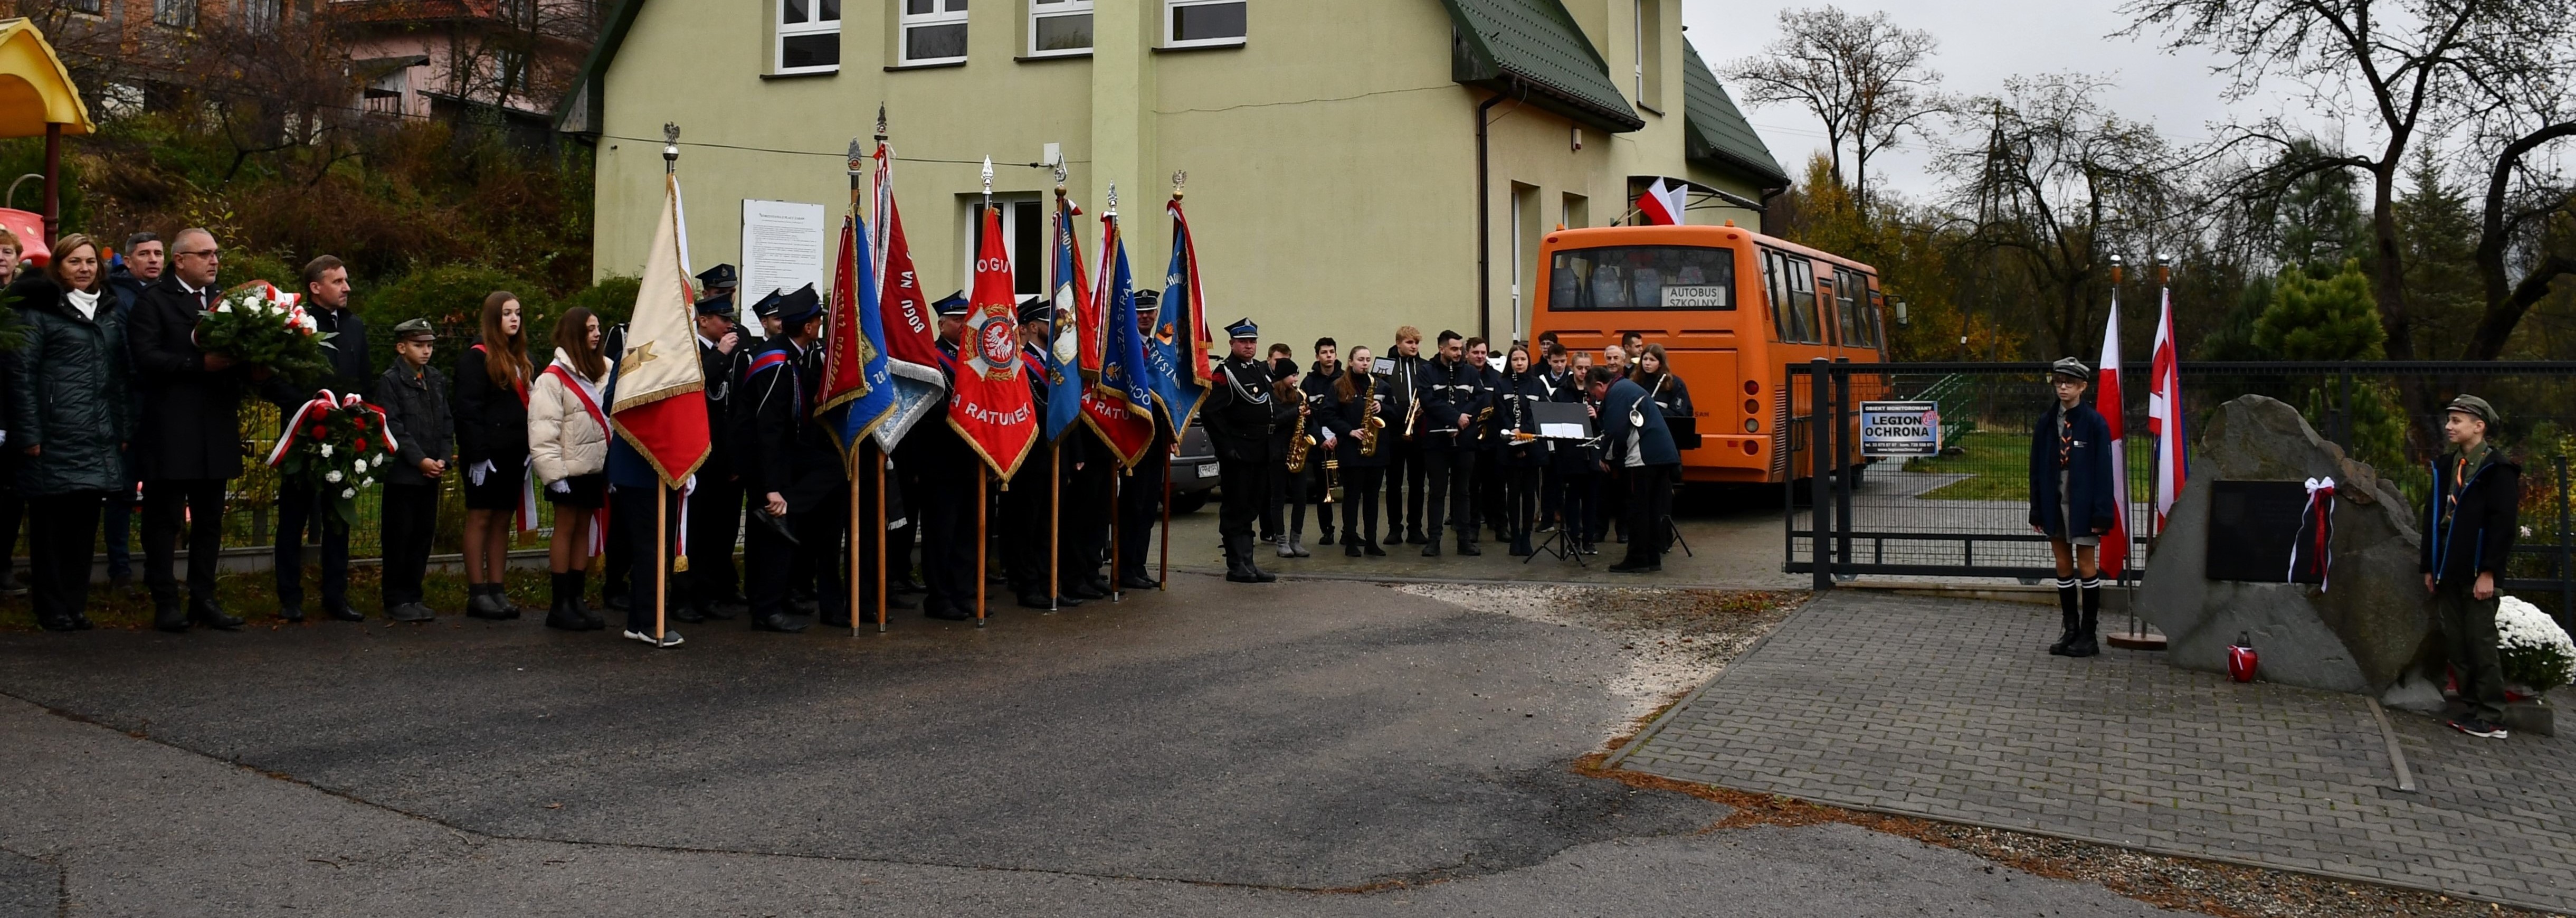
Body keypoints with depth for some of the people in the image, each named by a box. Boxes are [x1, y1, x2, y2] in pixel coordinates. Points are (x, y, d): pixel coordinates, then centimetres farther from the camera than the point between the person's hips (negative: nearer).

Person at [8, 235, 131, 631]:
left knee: (84, 523, 8)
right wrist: (28, 434, -11)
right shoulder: (40, 309, 0)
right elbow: (21, 373, -5)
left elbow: (121, 374, 15)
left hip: (99, 440, 5)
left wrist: (125, 429, 7)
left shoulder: (110, 312, 16)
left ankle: (76, 604, 16)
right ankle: (53, 609, 9)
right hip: (56, 438, -5)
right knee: (51, 523, 2)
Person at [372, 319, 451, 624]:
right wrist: (420, 460, -17)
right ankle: (397, 601, 6)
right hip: (402, 473, -6)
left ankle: (413, 596, 17)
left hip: (432, 473, 6)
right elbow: (393, 428, -12)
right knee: (399, 538, 0)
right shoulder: (390, 381, -4)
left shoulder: (437, 380, 14)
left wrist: (444, 459, -2)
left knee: (423, 536, 9)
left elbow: (447, 424, 12)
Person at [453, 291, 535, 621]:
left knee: (502, 521, 9)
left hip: (514, 453, 7)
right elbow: (468, 408, -13)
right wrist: (476, 454, -18)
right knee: (480, 519, -1)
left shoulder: (521, 359, 16)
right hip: (487, 453, -7)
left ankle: (497, 591, 13)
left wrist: (530, 451, 8)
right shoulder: (477, 357, -7)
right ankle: (477, 594, 2)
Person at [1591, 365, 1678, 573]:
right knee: (1654, 509, 12)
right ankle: (1653, 558, 16)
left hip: (1644, 457, -10)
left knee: (1638, 509, -4)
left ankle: (1637, 560, -1)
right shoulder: (1629, 387, 23)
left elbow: (1616, 431, -15)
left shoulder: (1616, 393, -8)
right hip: (1663, 454, 10)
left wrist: (1607, 458, -2)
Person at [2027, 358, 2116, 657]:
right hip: (2055, 502, 5)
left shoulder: (2095, 423, -6)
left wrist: (2101, 512, -12)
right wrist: (2037, 510, 5)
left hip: (2082, 503, -4)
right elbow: (2037, 467, 8)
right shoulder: (2047, 422, 6)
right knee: (2063, 566, 10)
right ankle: (2070, 630, 19)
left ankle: (2088, 635, 8)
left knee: (2086, 565, 1)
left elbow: (2103, 469, -8)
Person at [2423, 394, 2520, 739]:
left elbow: (2504, 523, -13)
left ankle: (2491, 719, 1)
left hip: (2477, 576, -7)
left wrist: (2488, 572, -17)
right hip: (2449, 575, 7)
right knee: (2455, 644, 8)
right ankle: (2474, 708, 16)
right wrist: (2430, 568, 12)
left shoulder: (2497, 468, -8)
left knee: (2480, 645, -5)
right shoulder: (2446, 466, 14)